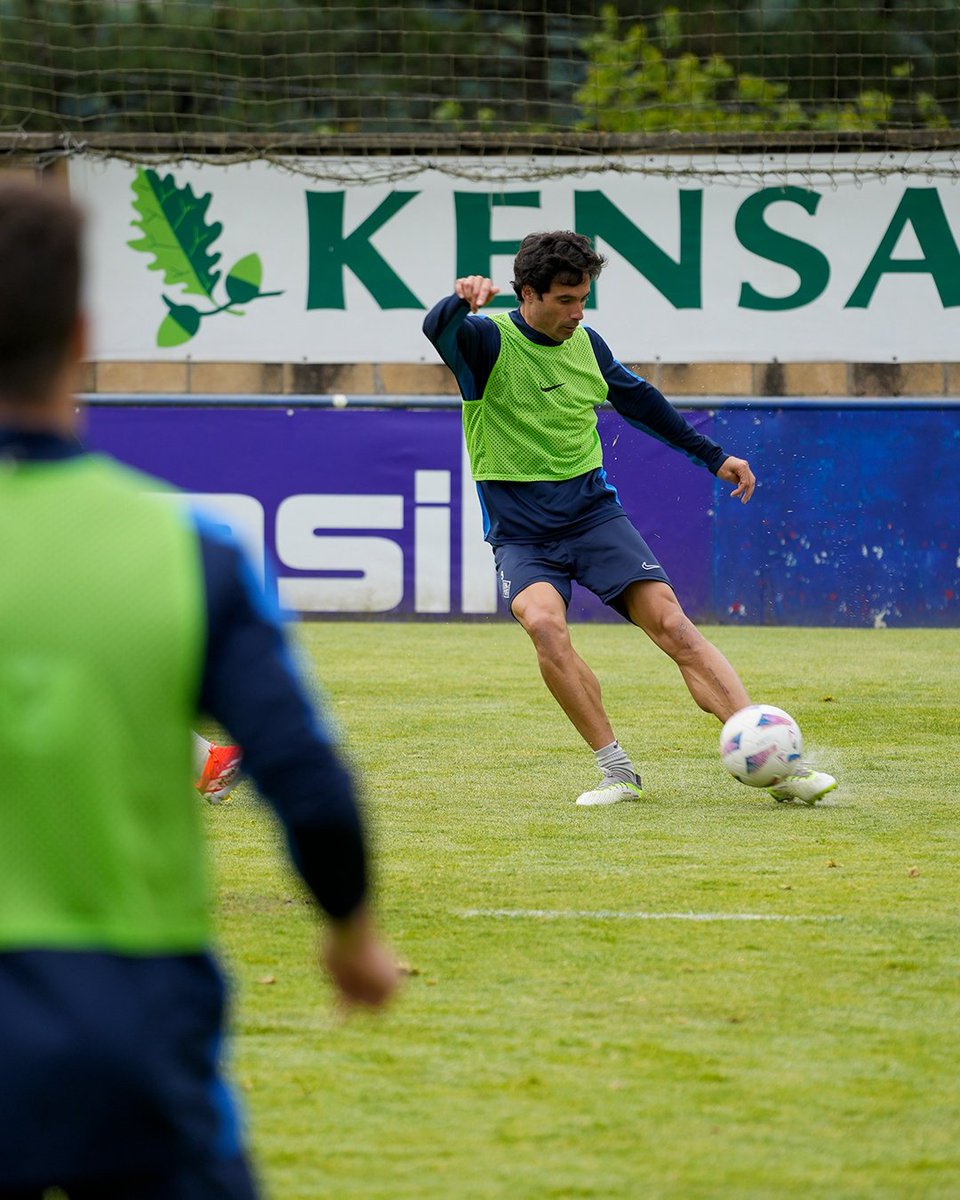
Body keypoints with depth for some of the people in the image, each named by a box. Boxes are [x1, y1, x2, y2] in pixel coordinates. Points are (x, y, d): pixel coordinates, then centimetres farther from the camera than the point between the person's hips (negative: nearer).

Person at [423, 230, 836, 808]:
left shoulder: (585, 343, 7)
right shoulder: (489, 340, -9)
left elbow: (638, 399, 25)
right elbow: (437, 330, -32)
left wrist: (713, 456, 28)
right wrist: (461, 302, -55)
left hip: (593, 511, 3)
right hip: (521, 533, -3)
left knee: (671, 622, -13)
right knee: (545, 623, -31)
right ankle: (617, 771, -21)